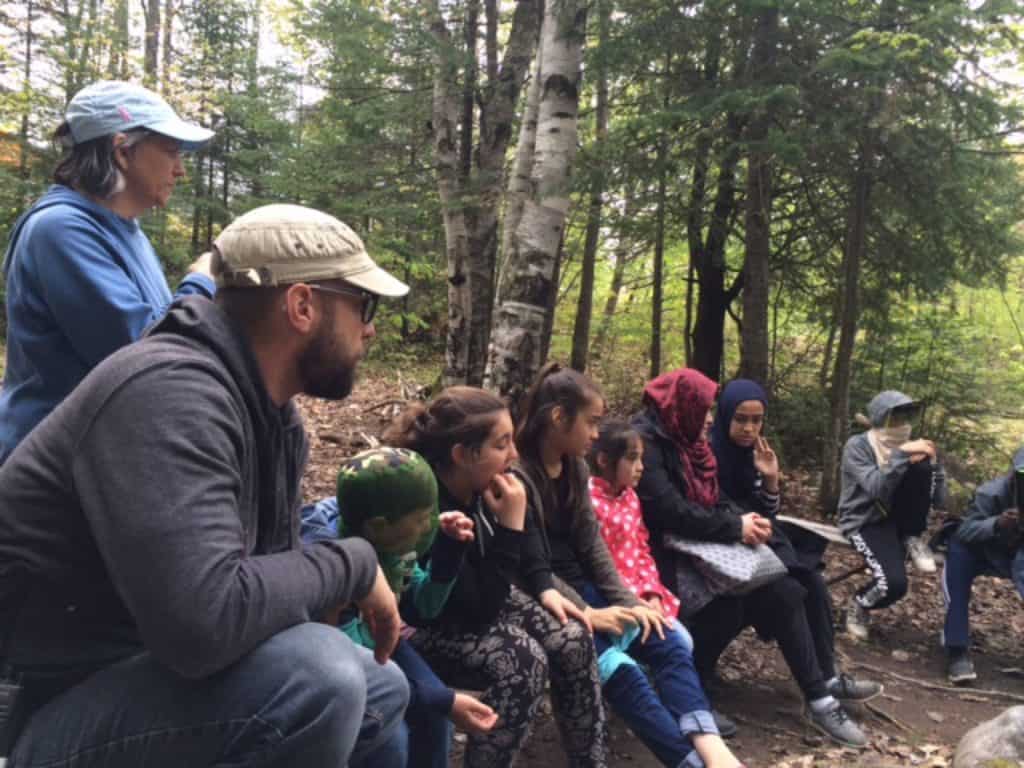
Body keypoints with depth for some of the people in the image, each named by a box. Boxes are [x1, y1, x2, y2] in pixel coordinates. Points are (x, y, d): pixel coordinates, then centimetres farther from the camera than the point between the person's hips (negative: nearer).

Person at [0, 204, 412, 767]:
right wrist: (353, 566, -22)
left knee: (380, 688, 17)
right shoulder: (171, 392, -27)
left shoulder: (276, 416, 4)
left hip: (146, 675, 10)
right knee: (317, 677, -31)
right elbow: (204, 620, -37)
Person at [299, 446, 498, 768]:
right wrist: (444, 701, -35)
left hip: (370, 642, 6)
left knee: (430, 716, -10)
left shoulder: (389, 540, -16)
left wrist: (449, 547, -17)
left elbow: (421, 607, 0)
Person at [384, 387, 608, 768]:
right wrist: (511, 525, -33)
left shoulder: (478, 487, -10)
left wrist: (543, 591, -4)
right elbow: (480, 610, -32)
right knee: (523, 661, -29)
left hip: (476, 600, 8)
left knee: (572, 637, -8)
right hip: (420, 622, -8)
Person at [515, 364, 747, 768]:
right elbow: (534, 572, -17)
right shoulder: (517, 477, -18)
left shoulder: (574, 466, 7)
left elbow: (591, 544, 6)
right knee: (618, 669, -28)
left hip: (582, 588, 8)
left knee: (670, 640, -12)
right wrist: (587, 613, -18)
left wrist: (625, 600, -5)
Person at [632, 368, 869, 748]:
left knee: (781, 591, -6)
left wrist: (743, 519, -7)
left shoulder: (684, 439, 13)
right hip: (667, 555, -9)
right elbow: (670, 510, -24)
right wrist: (736, 527, -17)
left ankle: (819, 695, 1)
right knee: (728, 605, -28)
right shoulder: (645, 441, -16)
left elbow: (712, 499, 14)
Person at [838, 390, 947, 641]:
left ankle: (911, 540, -6)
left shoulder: (908, 446, 1)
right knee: (894, 583, -30)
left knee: (921, 467, -21)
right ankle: (858, 606, 5)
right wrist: (901, 454, -34)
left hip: (894, 518, 4)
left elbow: (939, 500, -4)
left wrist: (932, 463, -19)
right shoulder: (857, 446, -13)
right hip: (864, 523, -4)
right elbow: (876, 488, -29)